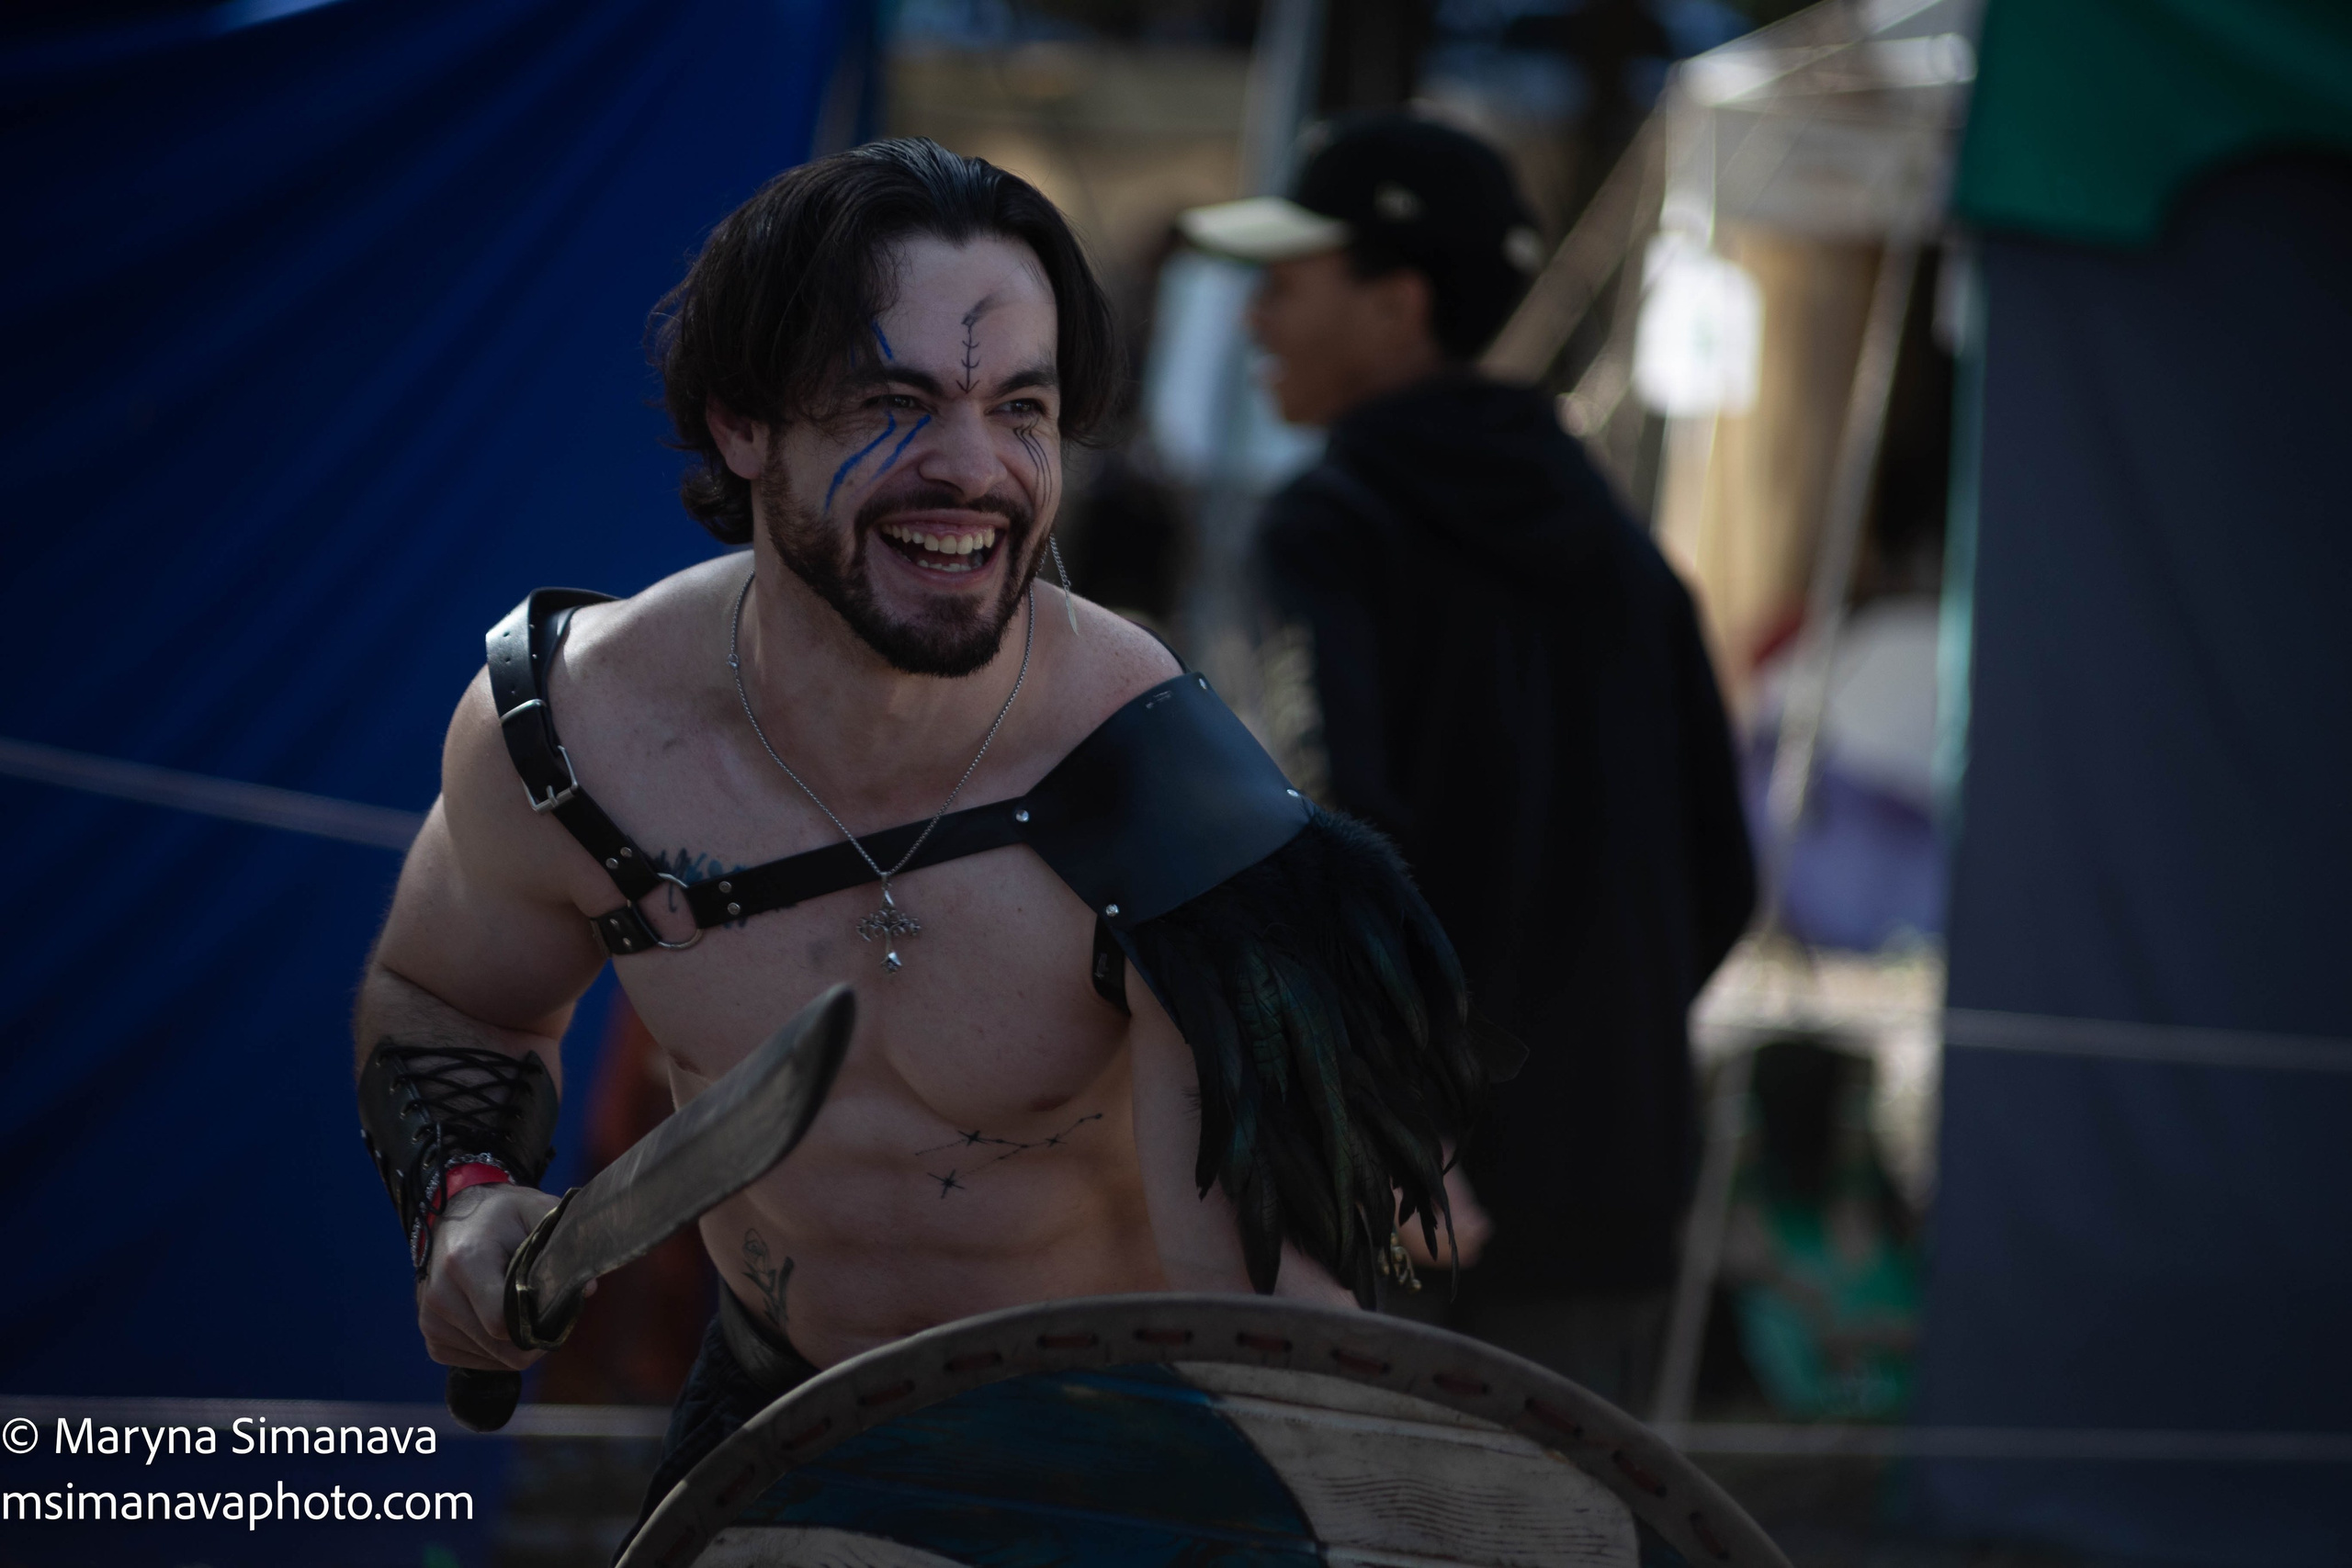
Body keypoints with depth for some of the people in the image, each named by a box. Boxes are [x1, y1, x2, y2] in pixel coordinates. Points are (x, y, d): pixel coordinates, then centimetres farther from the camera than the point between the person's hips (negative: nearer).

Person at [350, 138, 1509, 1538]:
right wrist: (466, 1199, -14)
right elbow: (442, 1000, 6)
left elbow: (1266, 1306, -33)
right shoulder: (559, 728, -17)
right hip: (769, 1423, 3)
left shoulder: (1166, 796, -29)